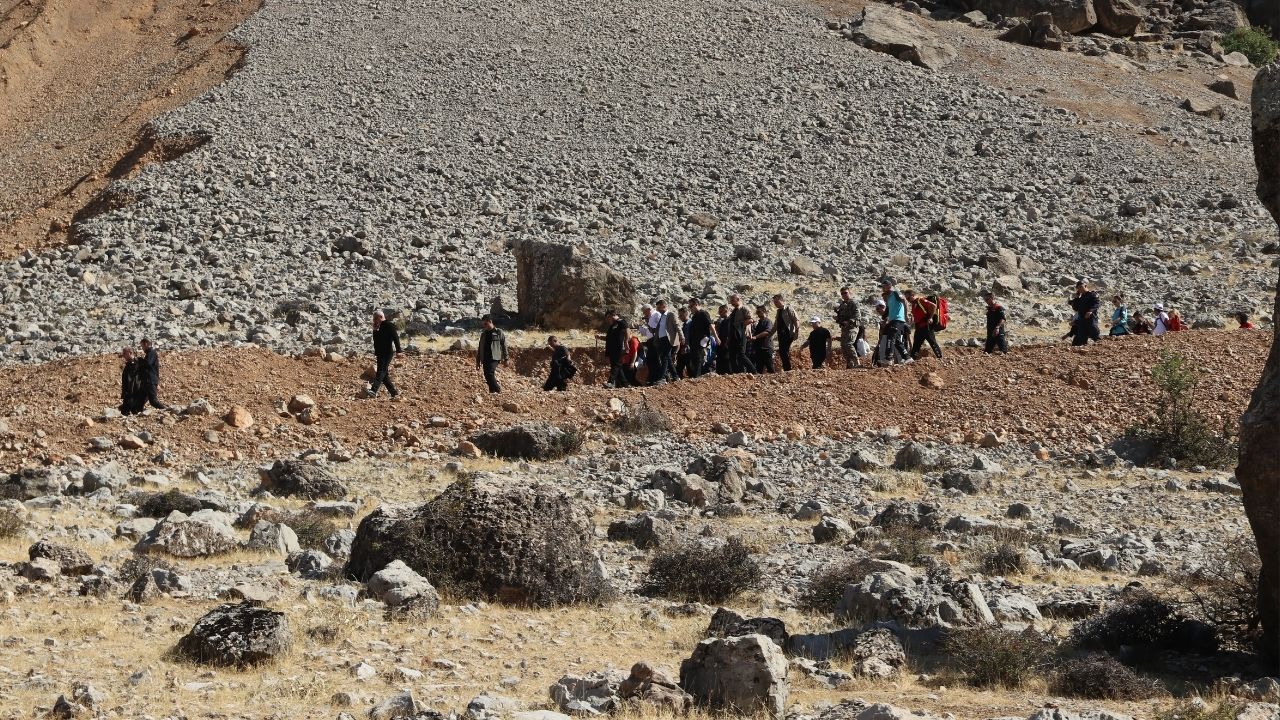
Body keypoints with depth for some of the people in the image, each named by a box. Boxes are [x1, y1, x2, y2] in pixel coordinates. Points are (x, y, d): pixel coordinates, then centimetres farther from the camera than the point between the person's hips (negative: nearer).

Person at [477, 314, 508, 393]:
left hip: (494, 358, -6)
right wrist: (478, 361, 18)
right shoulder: (483, 334, 15)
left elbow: (504, 346, 2)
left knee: (489, 374, -22)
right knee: (487, 376, 2)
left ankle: (498, 390, -12)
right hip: (485, 359, 6)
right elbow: (480, 348, 20)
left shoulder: (499, 333, 0)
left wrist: (505, 359, 0)